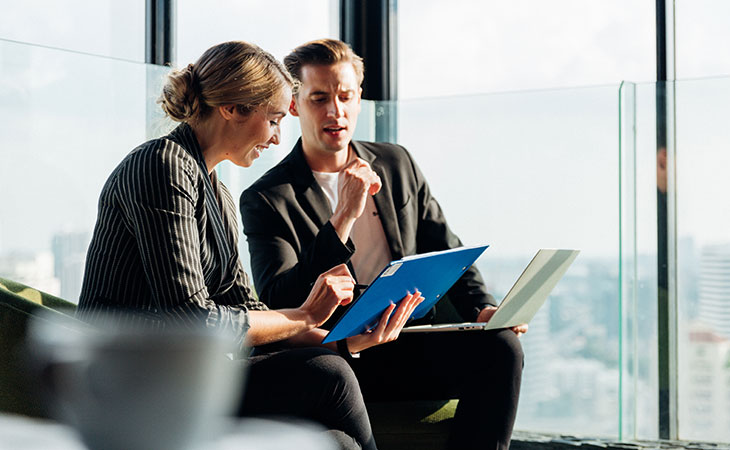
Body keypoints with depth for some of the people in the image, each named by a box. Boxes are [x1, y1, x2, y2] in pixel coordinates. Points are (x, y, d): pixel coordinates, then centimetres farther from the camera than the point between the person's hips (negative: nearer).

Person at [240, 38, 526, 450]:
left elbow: (448, 254, 20)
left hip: (412, 343, 4)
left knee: (500, 346, -23)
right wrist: (343, 218, -21)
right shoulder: (266, 200, 0)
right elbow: (278, 304, -14)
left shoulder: (398, 164, 16)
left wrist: (482, 308, -1)